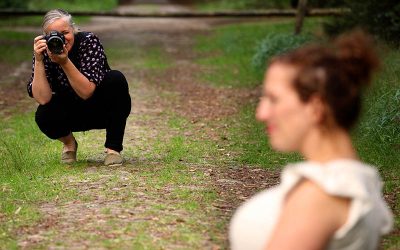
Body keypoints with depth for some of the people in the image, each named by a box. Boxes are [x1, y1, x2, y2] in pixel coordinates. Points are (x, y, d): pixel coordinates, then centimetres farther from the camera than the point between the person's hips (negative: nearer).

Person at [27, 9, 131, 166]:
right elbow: (42, 99, -28)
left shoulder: (88, 41, -23)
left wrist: (65, 62, -41)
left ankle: (113, 148, -16)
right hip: (72, 114, 1)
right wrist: (38, 61, -35)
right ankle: (69, 142, 6)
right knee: (43, 115, -30)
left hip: (104, 110, -1)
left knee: (115, 79, -31)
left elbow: (87, 92, -31)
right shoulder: (44, 52, -16)